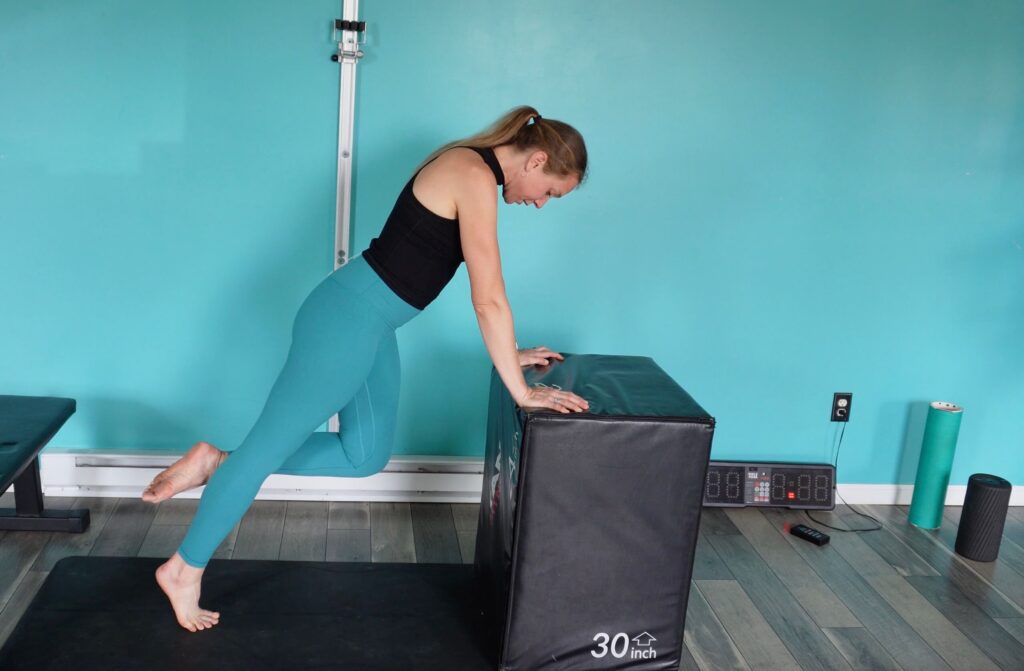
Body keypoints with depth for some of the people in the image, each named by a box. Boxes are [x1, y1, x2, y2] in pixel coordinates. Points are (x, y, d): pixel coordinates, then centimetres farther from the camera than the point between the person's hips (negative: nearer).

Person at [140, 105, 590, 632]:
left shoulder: (472, 171, 12)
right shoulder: (474, 175, -18)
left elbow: (486, 293, 19)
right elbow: (489, 299, -20)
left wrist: (511, 352, 19)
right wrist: (520, 390, -14)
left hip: (368, 322, 10)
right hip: (349, 318, -10)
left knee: (366, 456, 17)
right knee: (273, 443, 3)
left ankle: (222, 465, 24)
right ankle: (183, 568, 20)